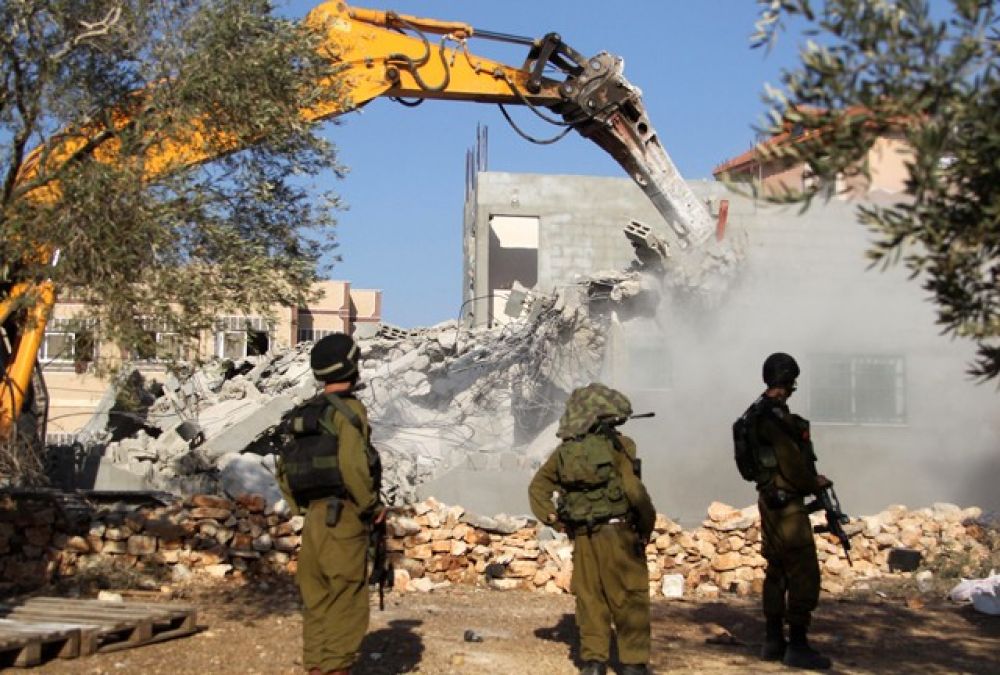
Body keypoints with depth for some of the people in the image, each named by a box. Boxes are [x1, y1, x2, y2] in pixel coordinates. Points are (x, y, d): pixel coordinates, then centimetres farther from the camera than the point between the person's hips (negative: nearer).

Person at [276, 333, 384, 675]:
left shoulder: (304, 412, 14)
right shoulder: (349, 409, -11)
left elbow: (284, 468, 16)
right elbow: (352, 465, -21)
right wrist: (373, 506, -9)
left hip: (314, 517, 8)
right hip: (343, 517, -8)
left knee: (317, 601, 12)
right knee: (347, 604, -3)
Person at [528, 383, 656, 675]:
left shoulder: (565, 450, 7)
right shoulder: (617, 445, -10)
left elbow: (538, 487, 11)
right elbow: (634, 490, -14)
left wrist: (552, 518, 11)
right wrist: (646, 526, -3)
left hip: (582, 538, 5)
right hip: (618, 533, -5)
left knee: (589, 597, 12)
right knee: (629, 599, 4)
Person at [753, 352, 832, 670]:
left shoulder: (760, 411, 12)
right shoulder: (776, 414, -19)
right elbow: (791, 462, -19)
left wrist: (810, 478, 7)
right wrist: (813, 484, -2)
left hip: (770, 500, 10)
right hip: (787, 503, -10)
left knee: (778, 571, 15)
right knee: (804, 572, -5)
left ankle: (774, 641, 21)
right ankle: (797, 646, -2)